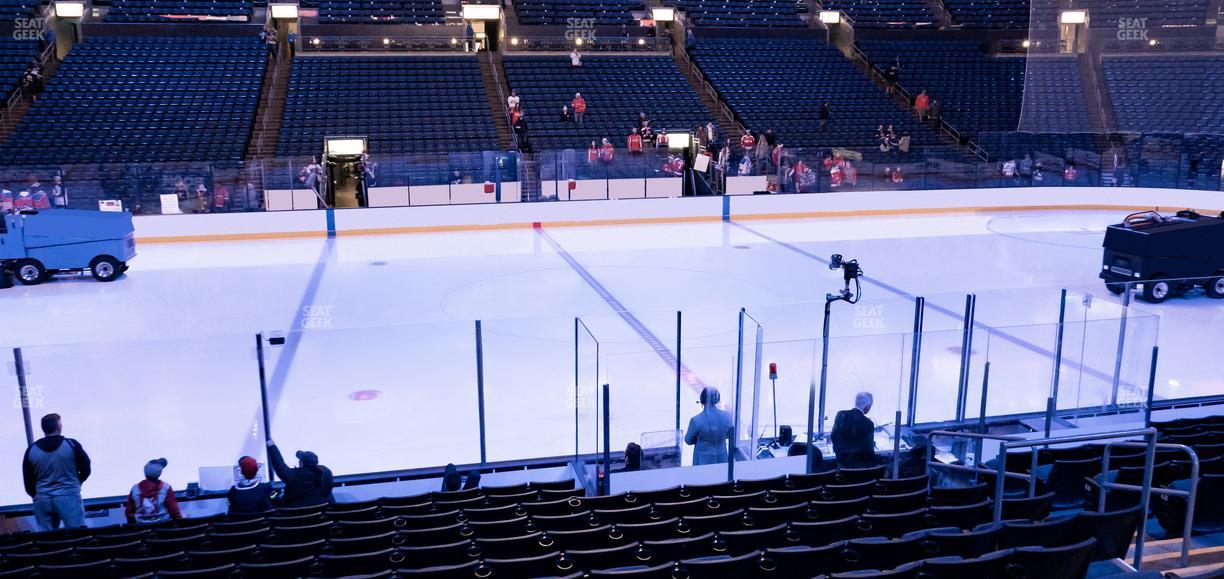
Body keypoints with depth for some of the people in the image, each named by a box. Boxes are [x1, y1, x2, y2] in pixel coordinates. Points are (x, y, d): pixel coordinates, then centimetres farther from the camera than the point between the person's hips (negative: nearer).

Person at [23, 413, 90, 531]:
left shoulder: (31, 450, 3)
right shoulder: (72, 445, -6)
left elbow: (28, 482, 8)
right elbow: (86, 470, 1)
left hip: (43, 500, 3)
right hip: (69, 497, -3)